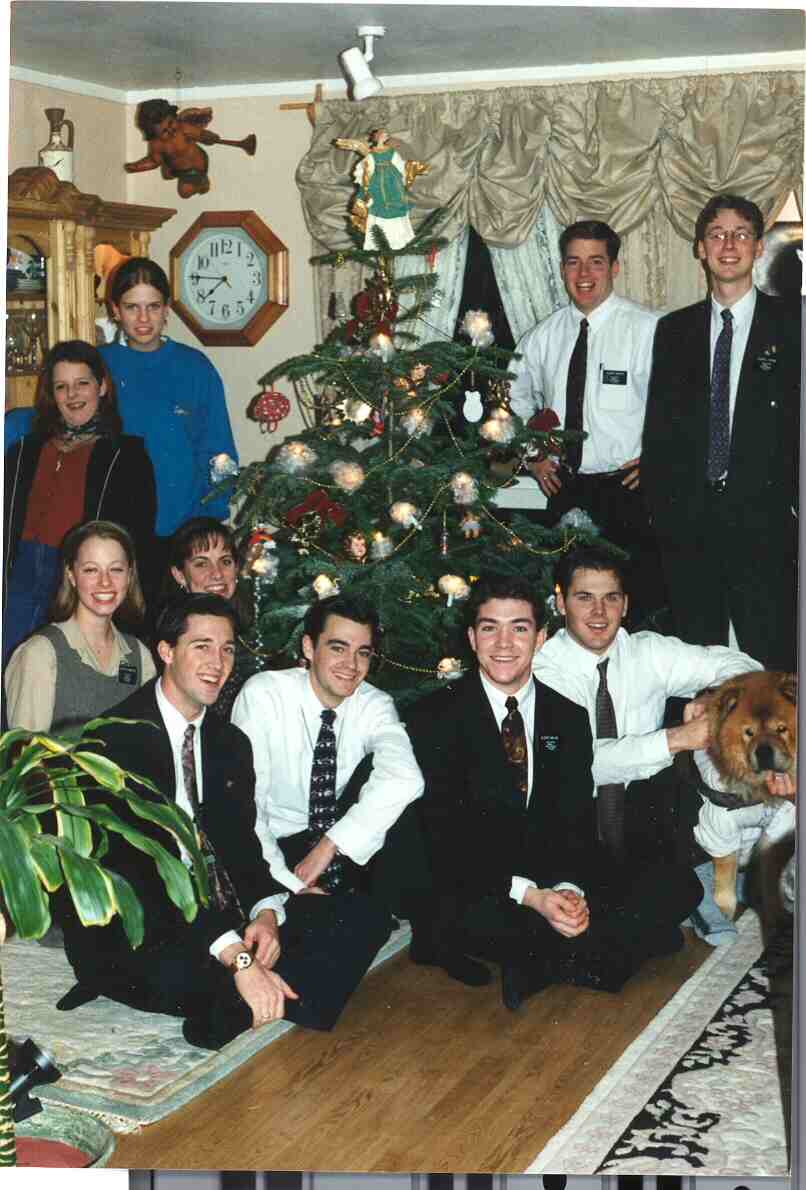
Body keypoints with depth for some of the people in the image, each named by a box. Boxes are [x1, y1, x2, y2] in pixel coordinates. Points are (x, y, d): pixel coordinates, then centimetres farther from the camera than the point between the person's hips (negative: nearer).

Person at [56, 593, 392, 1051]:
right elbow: (135, 868, -22)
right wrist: (237, 957, -31)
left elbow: (242, 845, 11)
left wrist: (265, 912, -14)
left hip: (222, 916, 8)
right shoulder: (118, 738, -13)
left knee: (365, 917, -8)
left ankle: (232, 1010, -20)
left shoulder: (230, 742, 14)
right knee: (175, 972, -42)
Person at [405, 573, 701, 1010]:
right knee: (473, 921, -40)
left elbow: (576, 824, 2)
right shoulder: (434, 718, -5)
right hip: (476, 891, -4)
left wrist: (569, 889, -22)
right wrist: (529, 896, -25)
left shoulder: (569, 719, 8)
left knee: (679, 884, -14)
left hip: (557, 881, 5)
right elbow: (446, 837, -12)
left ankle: (544, 963, -20)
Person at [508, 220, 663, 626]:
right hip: (564, 488, 4)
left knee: (641, 607, -5)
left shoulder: (649, 329, -7)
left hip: (628, 488, -4)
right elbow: (516, 396, 24)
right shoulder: (543, 336, 7)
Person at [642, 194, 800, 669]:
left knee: (770, 661, -3)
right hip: (688, 519, 3)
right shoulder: (674, 330, 12)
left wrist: (792, 503, -7)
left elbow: (798, 424, -1)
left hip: (763, 521, -3)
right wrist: (661, 505, 5)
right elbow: (658, 426, 11)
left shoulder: (790, 326, 3)